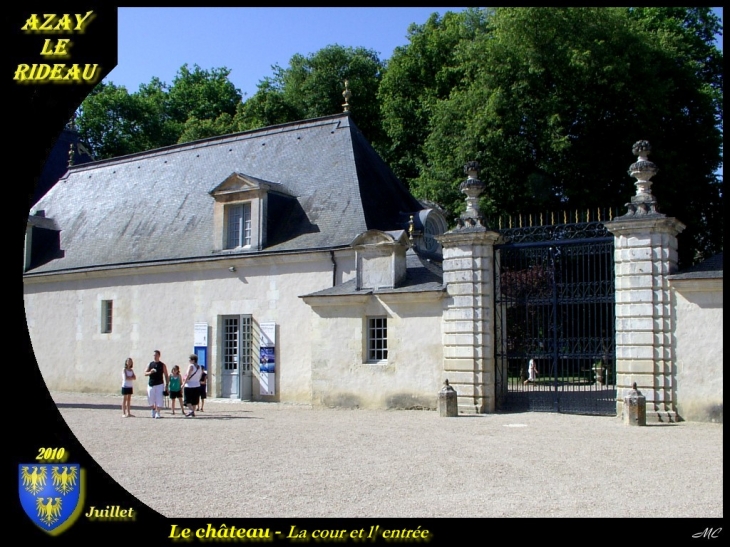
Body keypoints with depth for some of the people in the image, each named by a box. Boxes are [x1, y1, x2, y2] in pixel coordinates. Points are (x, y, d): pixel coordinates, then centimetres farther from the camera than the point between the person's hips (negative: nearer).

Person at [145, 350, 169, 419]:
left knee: (159, 400, -8)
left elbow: (166, 375, 3)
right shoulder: (150, 364, 8)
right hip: (151, 384, 2)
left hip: (159, 384, -2)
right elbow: (145, 373, 6)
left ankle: (157, 413, -2)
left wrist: (167, 385, -3)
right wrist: (150, 372, -16)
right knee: (150, 400, 7)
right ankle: (153, 410, 31)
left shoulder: (162, 365, 3)